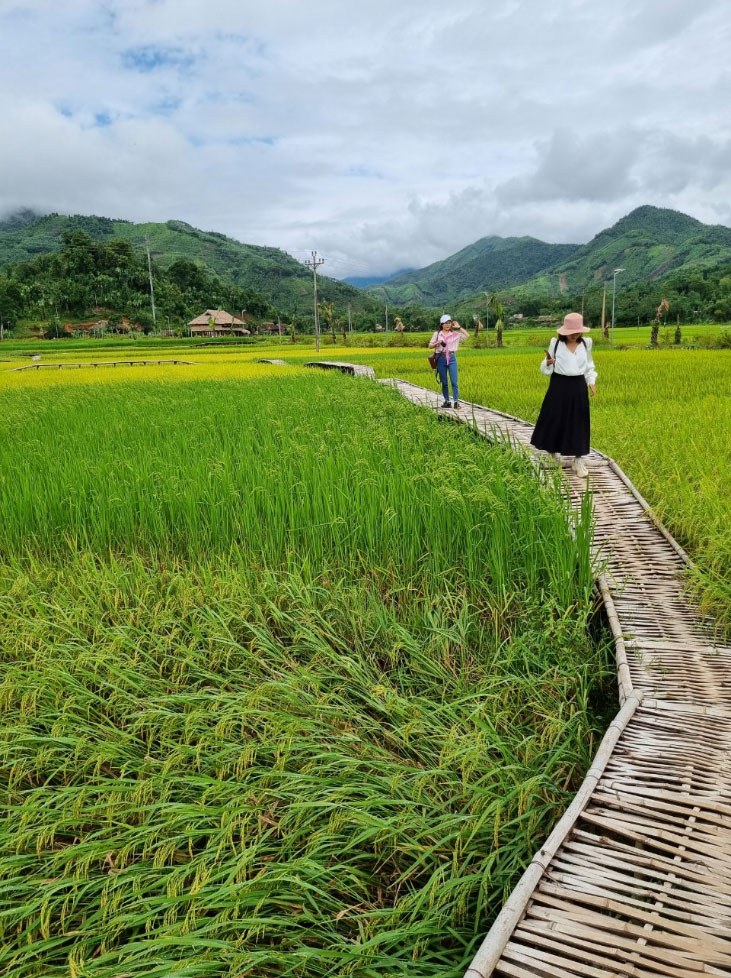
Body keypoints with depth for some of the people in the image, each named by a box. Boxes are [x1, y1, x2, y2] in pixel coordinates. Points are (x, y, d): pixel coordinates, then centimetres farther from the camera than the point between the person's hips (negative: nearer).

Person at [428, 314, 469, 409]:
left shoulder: (455, 334, 6)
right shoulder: (437, 334, 6)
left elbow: (467, 336, 0)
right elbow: (430, 346, 8)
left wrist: (459, 327, -1)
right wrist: (437, 343, -12)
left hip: (451, 358, -1)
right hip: (441, 358, 1)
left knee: (454, 381, -9)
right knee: (444, 382, 5)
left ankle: (456, 402, -10)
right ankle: (447, 401, 13)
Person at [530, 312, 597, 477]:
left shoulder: (586, 343, 2)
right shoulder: (555, 343, -4)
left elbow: (589, 366, 13)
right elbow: (547, 368, 1)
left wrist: (591, 382, 0)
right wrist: (548, 363, -21)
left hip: (578, 387, 2)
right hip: (559, 386, -1)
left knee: (578, 422, 4)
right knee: (555, 420, 3)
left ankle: (578, 460, 12)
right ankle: (555, 455, 25)